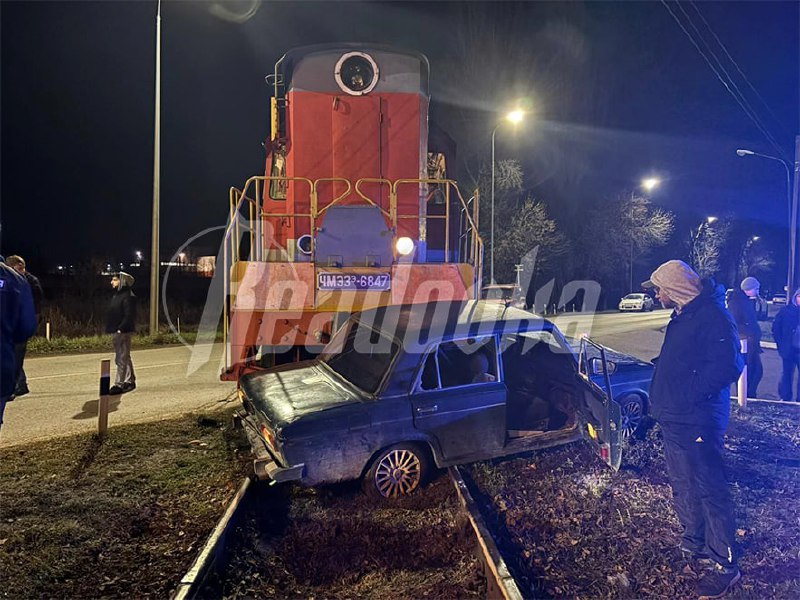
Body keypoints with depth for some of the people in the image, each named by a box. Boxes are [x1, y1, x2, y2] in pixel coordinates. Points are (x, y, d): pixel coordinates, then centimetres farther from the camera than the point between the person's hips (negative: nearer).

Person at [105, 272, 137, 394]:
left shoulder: (128, 296, -14)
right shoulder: (117, 295, 16)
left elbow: (129, 316, -21)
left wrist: (121, 329, -23)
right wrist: (111, 328, 13)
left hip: (123, 332, -10)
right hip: (117, 331, 10)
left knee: (122, 358, -6)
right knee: (124, 357, 16)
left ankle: (119, 384, -2)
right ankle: (130, 381, 25)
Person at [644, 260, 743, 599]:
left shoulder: (712, 317, -17)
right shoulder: (682, 317, 14)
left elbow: (727, 367, -25)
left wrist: (687, 395, -23)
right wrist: (661, 400, 14)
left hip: (696, 423, -10)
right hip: (673, 419, 10)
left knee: (710, 492, -1)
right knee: (682, 486, 21)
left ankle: (725, 566, 11)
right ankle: (694, 544, 37)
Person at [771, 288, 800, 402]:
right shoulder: (786, 310, -1)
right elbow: (776, 327, 4)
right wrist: (780, 343, -1)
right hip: (789, 349, 0)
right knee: (787, 373, 10)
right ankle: (785, 398, 20)